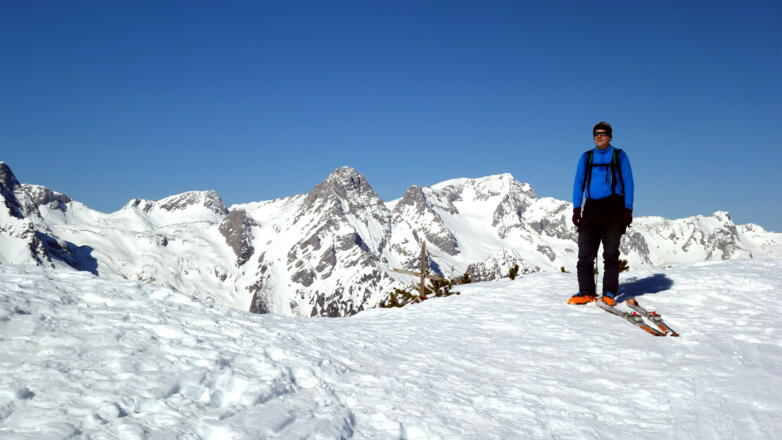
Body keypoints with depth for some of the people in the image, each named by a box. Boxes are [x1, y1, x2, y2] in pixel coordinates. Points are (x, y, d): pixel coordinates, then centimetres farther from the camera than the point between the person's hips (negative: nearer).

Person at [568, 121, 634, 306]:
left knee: (611, 252, -3)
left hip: (614, 207, -2)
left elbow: (628, 183, 3)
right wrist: (576, 209, 1)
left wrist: (628, 210, -6)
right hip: (592, 207, 2)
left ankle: (609, 293, 0)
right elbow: (578, 183, 11)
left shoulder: (619, 155, 7)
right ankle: (586, 292, 1)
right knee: (585, 252, -4)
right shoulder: (586, 157, 14)